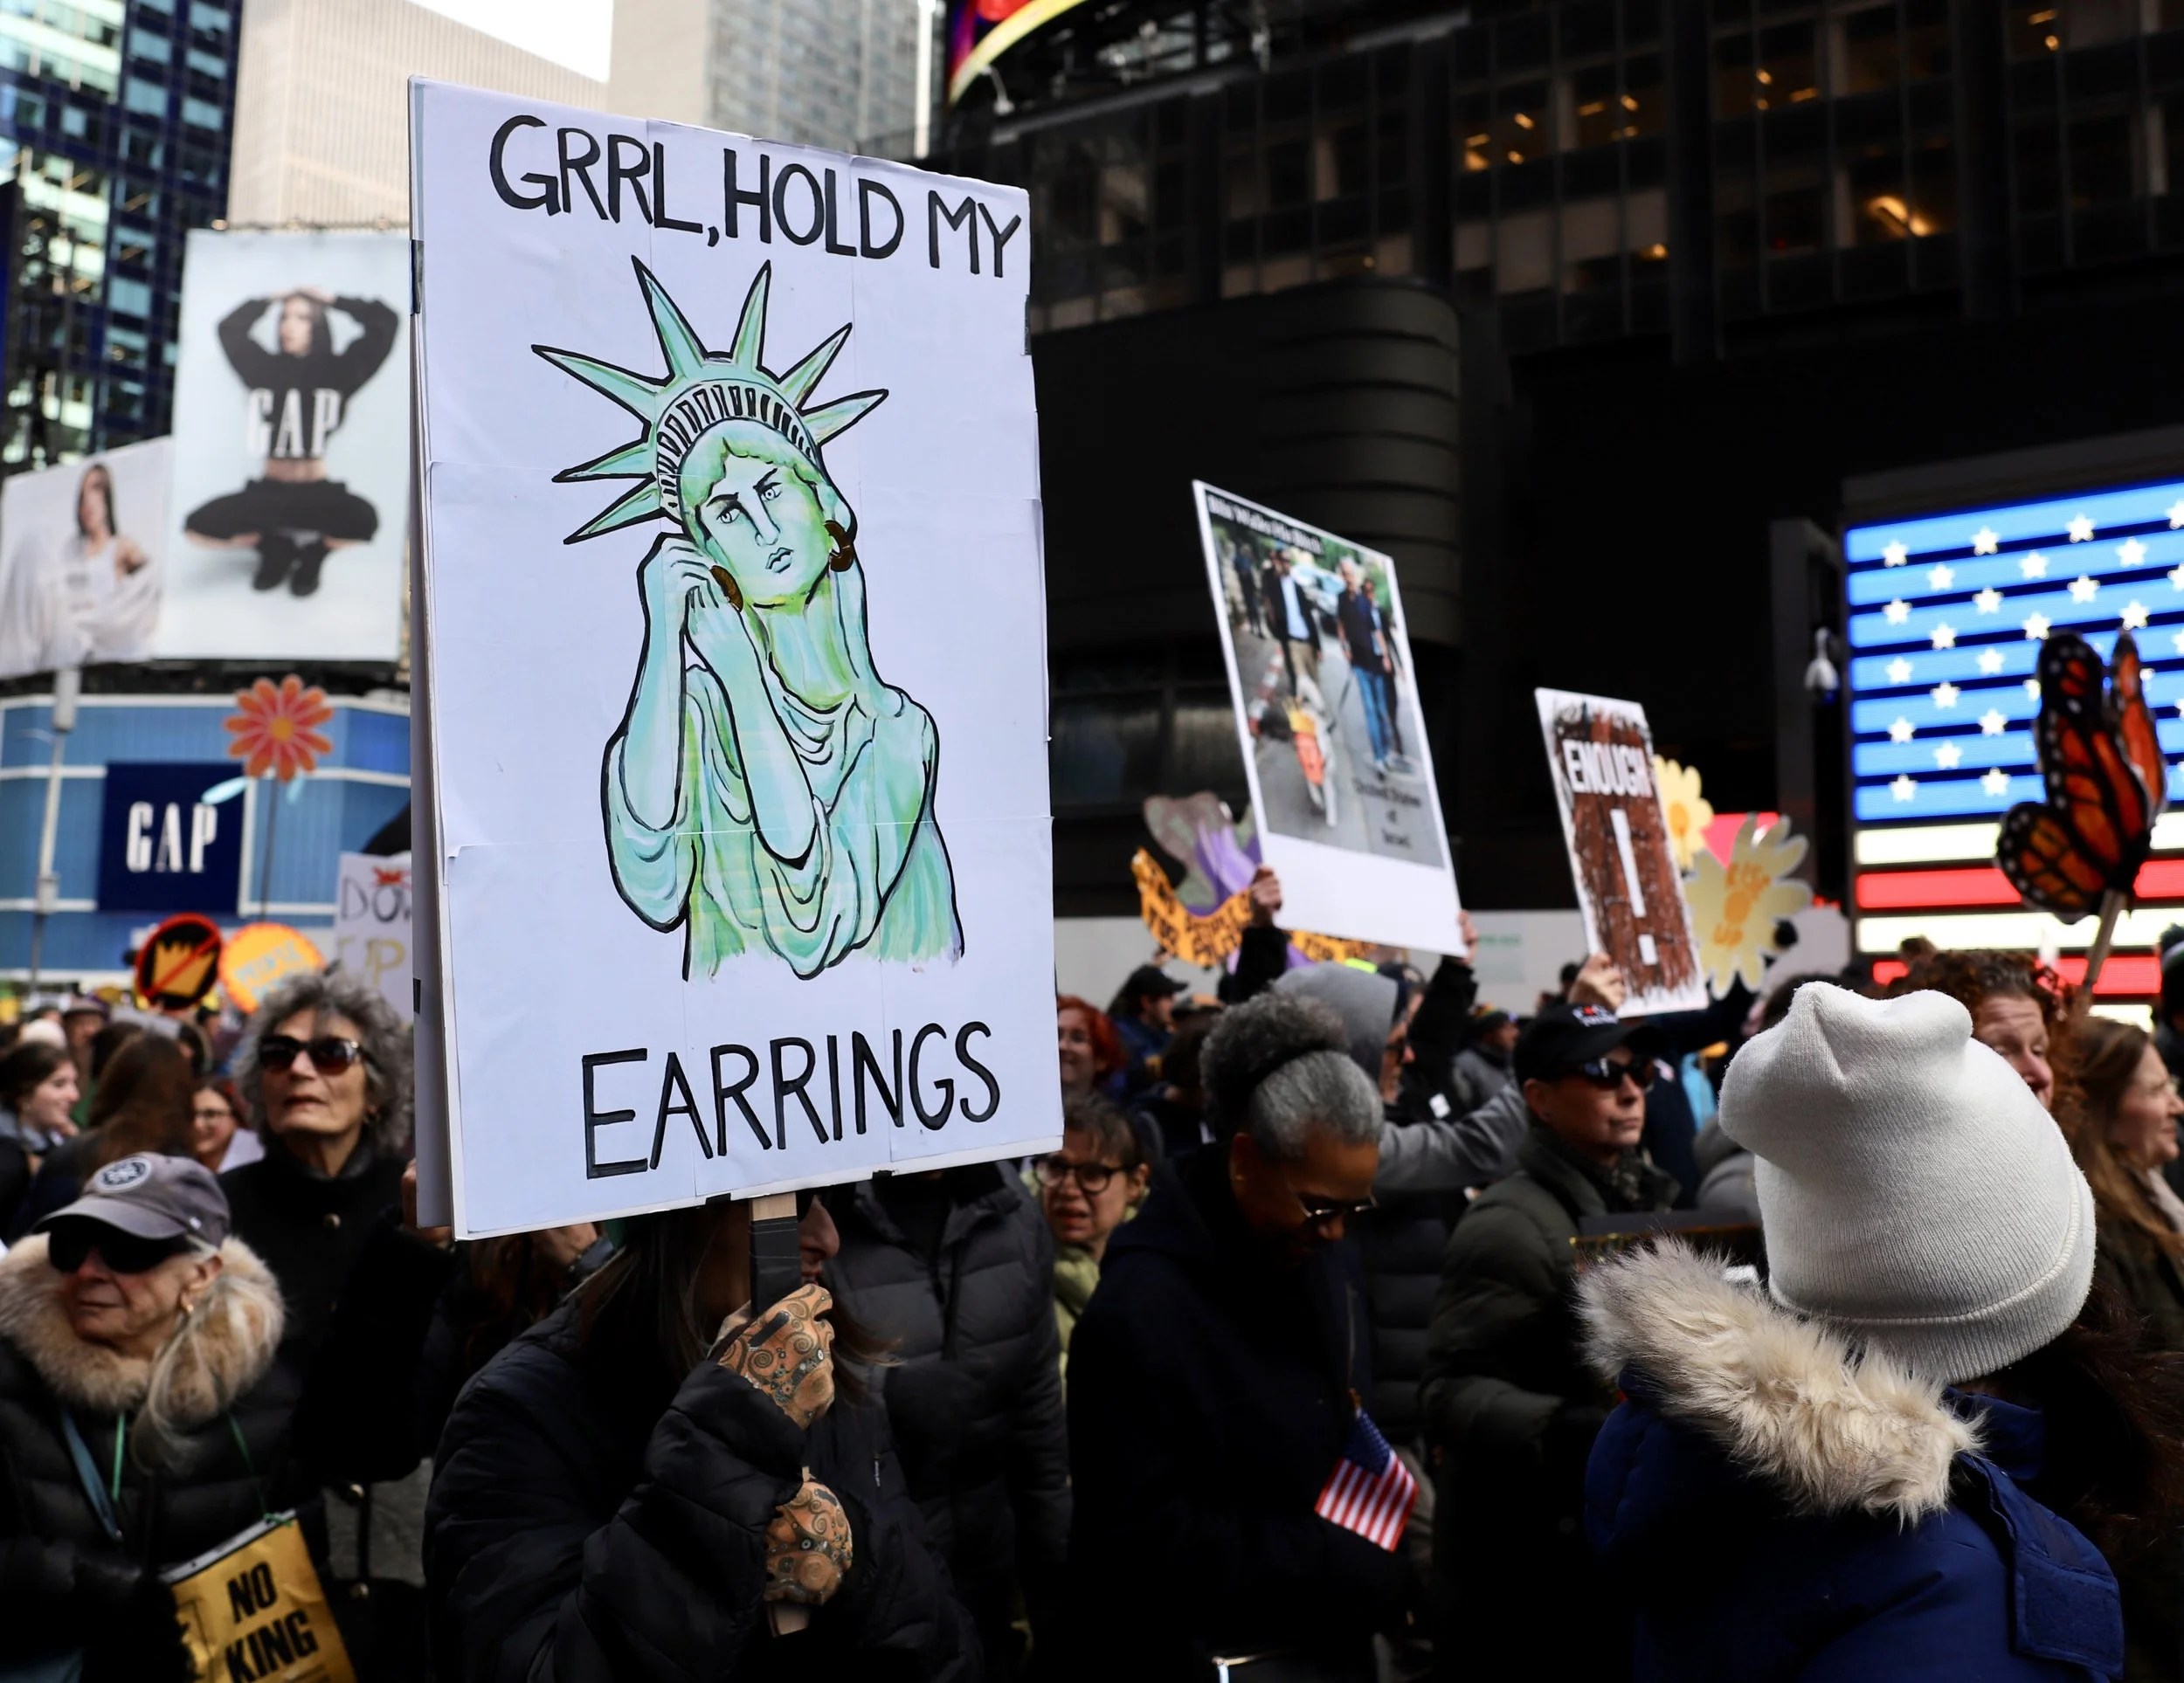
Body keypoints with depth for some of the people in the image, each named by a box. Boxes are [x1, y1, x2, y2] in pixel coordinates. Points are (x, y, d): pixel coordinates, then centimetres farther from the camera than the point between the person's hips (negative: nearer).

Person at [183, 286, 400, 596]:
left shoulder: (337, 369, 1)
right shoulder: (265, 366, 8)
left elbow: (387, 323, -4)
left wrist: (333, 301, 2)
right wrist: (271, 301, 17)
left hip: (318, 493, -2)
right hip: (269, 491, 3)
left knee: (364, 521, -37)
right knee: (197, 528, -19)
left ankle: (315, 552, 2)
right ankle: (275, 547, 12)